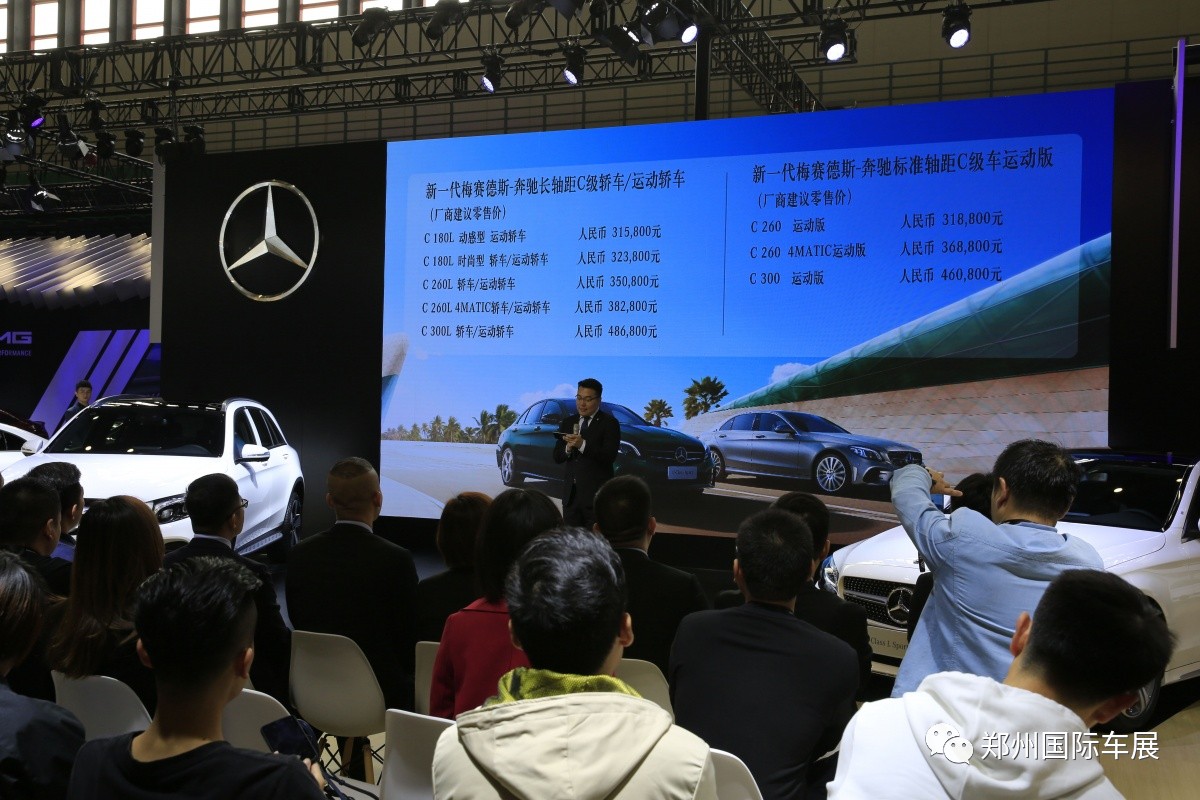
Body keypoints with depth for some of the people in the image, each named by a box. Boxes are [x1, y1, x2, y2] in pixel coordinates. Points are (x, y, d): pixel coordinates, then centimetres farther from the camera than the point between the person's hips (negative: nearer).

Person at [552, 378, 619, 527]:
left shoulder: (609, 422, -2)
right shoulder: (568, 422, 15)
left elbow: (610, 456, -14)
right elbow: (557, 457, 11)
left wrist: (583, 445, -25)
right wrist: (568, 448, -10)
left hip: (596, 494, -5)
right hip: (570, 493, 5)